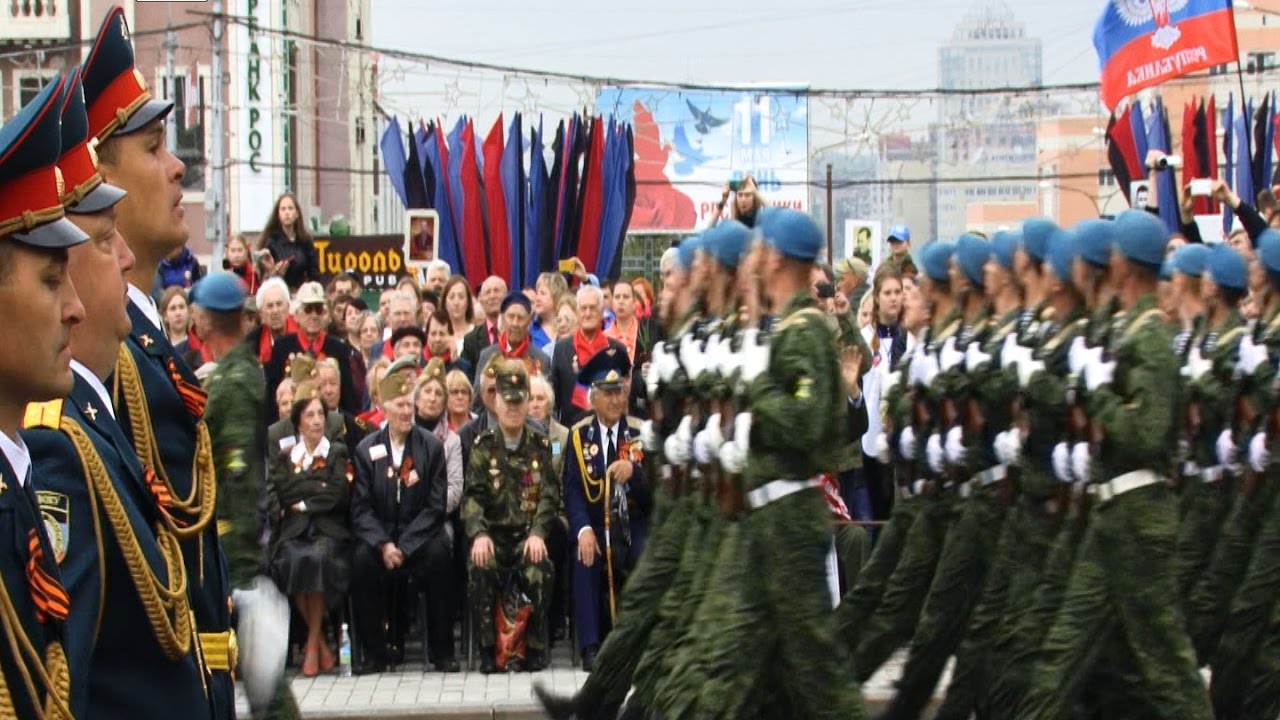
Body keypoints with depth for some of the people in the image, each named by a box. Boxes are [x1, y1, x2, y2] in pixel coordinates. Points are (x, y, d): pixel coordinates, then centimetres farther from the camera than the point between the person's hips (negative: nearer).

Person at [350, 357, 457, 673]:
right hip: (379, 535, 1)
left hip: (421, 532, -1)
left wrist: (404, 547, -15)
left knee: (439, 555, -31)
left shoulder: (431, 446, 1)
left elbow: (436, 505, -4)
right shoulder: (367, 450, 3)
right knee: (362, 560, -30)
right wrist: (383, 545, -19)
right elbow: (361, 508, -1)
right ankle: (374, 653, -17)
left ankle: (442, 651, -19)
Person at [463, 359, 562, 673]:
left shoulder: (541, 446, 9)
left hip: (529, 533, 0)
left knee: (537, 571, -32)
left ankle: (535, 648, -15)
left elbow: (549, 495, 0)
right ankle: (487, 649, -18)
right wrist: (479, 534, -21)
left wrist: (538, 533, -18)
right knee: (479, 569, -32)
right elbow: (472, 495, -3)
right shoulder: (483, 446, 7)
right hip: (494, 532, 0)